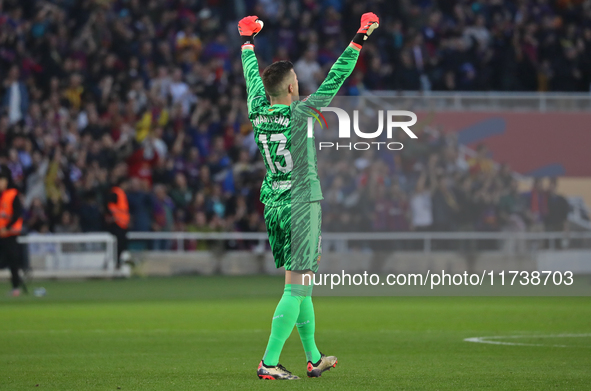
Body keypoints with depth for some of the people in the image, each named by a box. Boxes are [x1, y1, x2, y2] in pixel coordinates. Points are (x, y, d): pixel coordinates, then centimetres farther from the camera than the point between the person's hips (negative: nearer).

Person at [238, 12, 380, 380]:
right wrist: (360, 39, -8)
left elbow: (252, 76, 18)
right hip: (301, 205, -7)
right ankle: (269, 362, -13)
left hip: (273, 205, 7)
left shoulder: (258, 113, 1)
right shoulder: (299, 114, -14)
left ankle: (314, 358, 21)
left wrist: (248, 41, 35)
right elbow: (335, 80, -12)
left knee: (301, 286, 15)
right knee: (297, 287, -7)